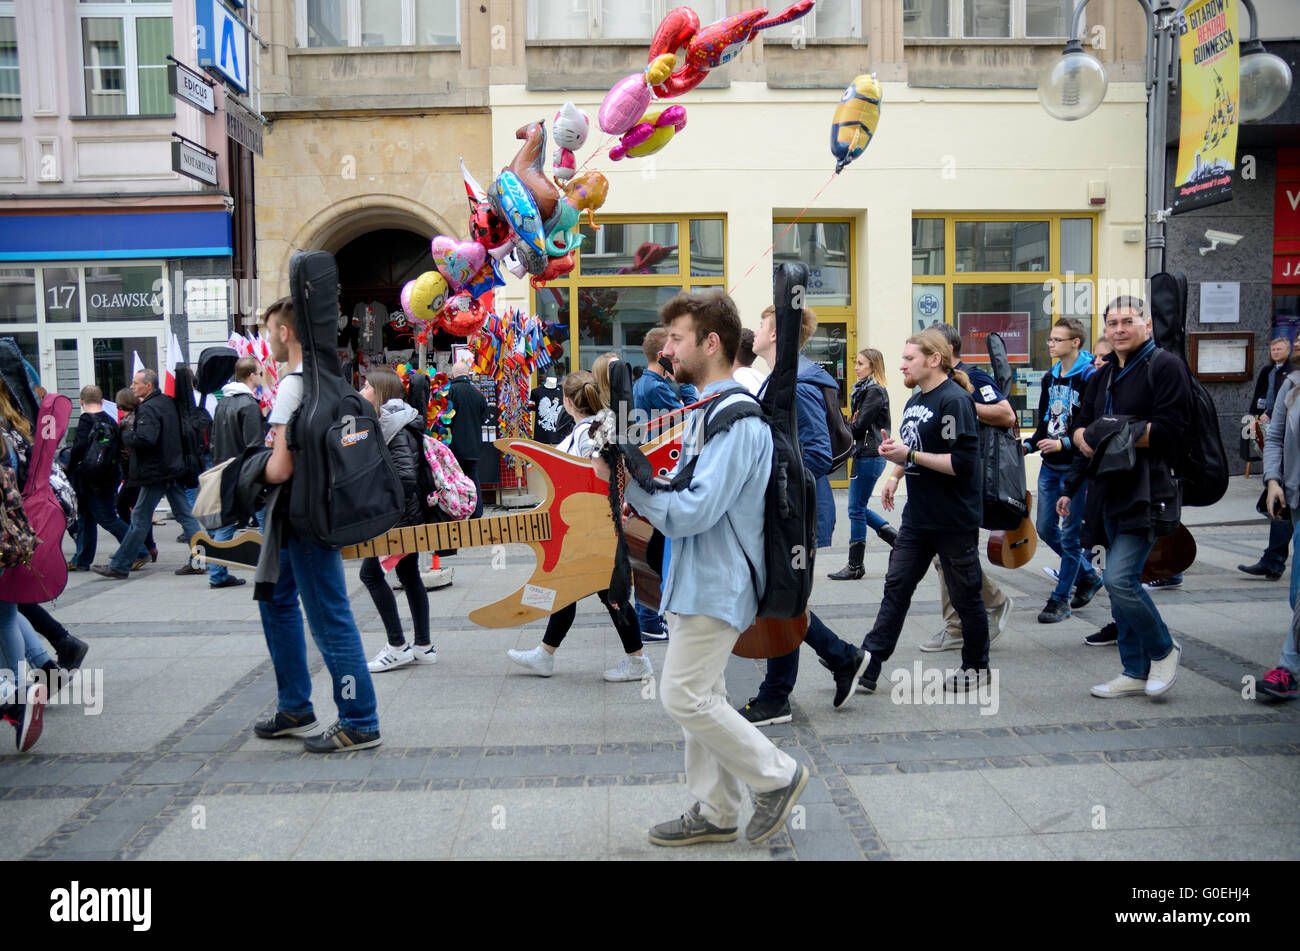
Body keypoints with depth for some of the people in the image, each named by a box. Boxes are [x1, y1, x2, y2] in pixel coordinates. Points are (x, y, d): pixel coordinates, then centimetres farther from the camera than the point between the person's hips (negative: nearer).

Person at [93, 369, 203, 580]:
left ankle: (120, 566, 7)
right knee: (185, 515, 8)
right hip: (174, 468, 8)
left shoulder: (148, 409, -15)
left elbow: (145, 440, -28)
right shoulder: (168, 402, 11)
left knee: (140, 519, -1)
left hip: (155, 472, -8)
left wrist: (126, 434, -9)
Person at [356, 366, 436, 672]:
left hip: (401, 517, -10)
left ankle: (397, 647, -2)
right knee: (408, 574, 12)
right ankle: (423, 646, 18)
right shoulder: (387, 423, 15)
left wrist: (394, 518, -20)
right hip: (407, 515, 10)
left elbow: (406, 476, -22)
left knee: (371, 572, -5)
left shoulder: (394, 426, -15)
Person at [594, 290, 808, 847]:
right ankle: (714, 812, 26)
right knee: (701, 696, 15)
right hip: (699, 578, 10)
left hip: (716, 584, -10)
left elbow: (693, 511, -25)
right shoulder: (708, 410, 15)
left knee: (685, 696, -5)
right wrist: (640, 496, 2)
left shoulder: (736, 419, -20)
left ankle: (777, 777, 12)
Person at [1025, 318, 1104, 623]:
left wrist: (1064, 444, -23)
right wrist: (1028, 445, 1)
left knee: (1070, 534, -1)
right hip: (1050, 467, 8)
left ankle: (1060, 599, 8)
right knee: (1046, 529, 12)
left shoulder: (1089, 378, -12)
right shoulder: (1050, 378, 11)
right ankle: (1088, 575, 31)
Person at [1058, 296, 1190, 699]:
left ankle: (1163, 650, 9)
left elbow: (1169, 428, -17)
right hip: (1111, 492, 8)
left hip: (1148, 493, -8)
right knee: (1121, 582, 11)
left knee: (1119, 578, -17)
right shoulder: (1103, 377, 18)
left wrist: (1114, 435, -17)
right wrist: (1084, 437, 1)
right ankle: (1135, 673, 21)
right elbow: (1080, 426, 19)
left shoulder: (1165, 366, -7)